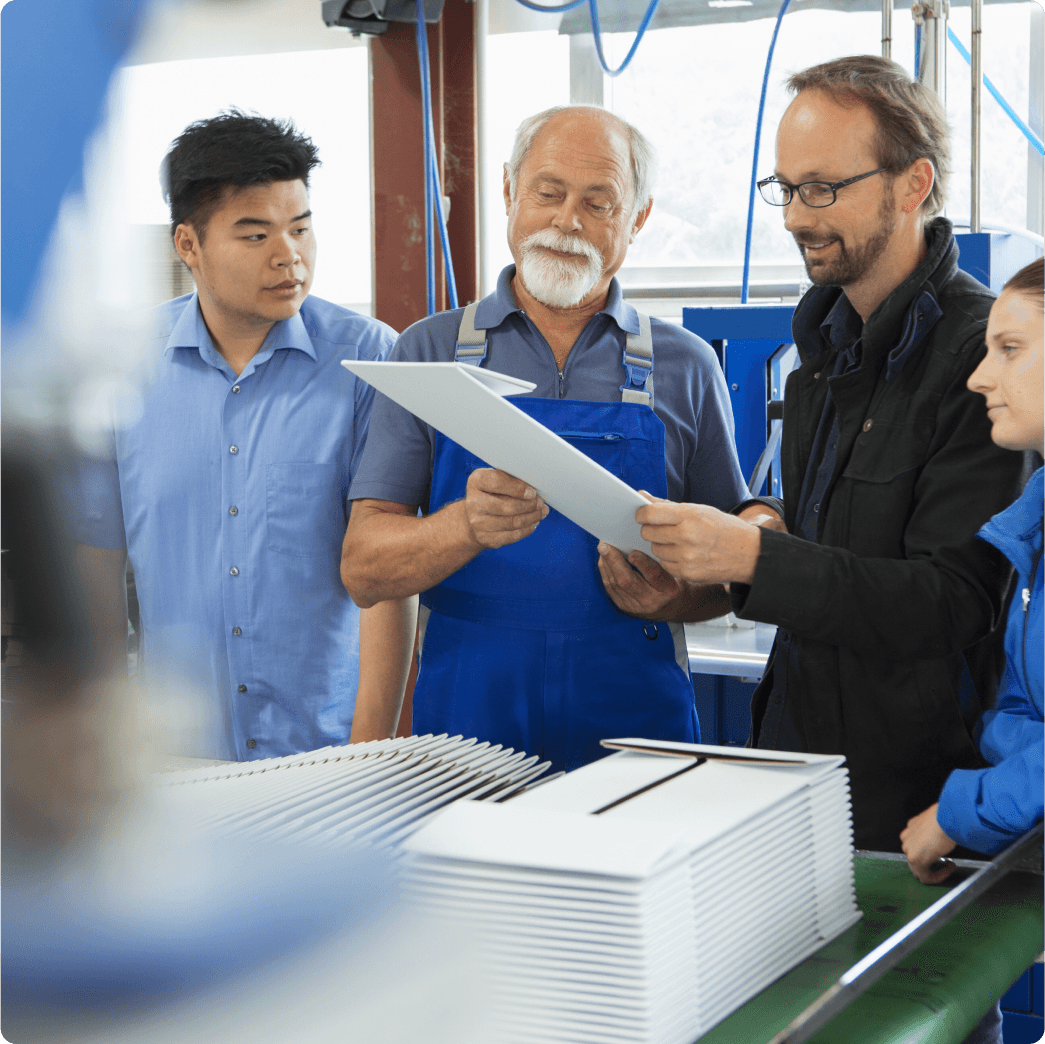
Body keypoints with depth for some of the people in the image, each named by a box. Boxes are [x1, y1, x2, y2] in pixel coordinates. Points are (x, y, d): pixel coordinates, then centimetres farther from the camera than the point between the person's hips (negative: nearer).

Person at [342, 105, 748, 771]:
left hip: (634, 731, 1)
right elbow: (364, 570, 0)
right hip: (464, 733, 0)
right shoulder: (430, 352, 7)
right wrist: (468, 525, -20)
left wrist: (669, 594, -10)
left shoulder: (685, 368, 9)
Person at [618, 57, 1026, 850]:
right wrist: (767, 522, -2)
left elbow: (953, 604, -22)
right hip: (793, 737, 7)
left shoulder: (985, 352, -17)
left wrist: (753, 558, -28)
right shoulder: (827, 335, 10)